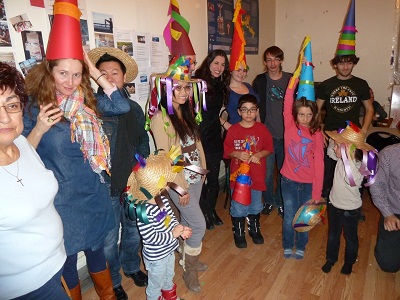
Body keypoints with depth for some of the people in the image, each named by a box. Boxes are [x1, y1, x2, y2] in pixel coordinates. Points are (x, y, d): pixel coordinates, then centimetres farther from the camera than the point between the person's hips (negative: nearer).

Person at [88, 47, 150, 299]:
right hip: (105, 185, -4)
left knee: (133, 231, 23)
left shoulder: (134, 108, 4)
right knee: (109, 240, 13)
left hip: (133, 182, 5)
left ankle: (131, 267, 51)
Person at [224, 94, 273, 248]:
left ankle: (255, 230, 43)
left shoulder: (262, 129, -5)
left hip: (256, 175, 2)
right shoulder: (233, 130, -8)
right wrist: (237, 154, -21)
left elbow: (269, 148, 1)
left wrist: (259, 154, -17)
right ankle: (238, 233, 32)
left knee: (255, 206, 19)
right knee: (238, 207, 10)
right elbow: (227, 151, -3)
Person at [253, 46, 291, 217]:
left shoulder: (291, 79, 0)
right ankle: (268, 201, 28)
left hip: (286, 134, 1)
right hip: (267, 134, 0)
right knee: (267, 173, 5)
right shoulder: (259, 81, 1)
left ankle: (281, 202, 31)